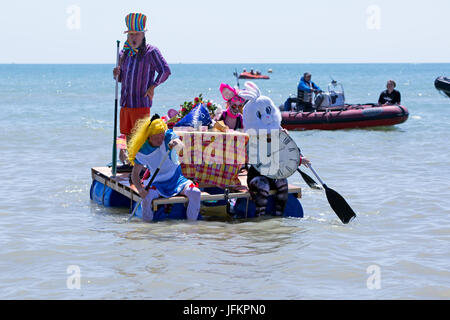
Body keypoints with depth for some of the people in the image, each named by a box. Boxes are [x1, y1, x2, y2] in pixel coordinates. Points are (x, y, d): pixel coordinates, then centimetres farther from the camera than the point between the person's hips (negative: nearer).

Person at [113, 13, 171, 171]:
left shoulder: (151, 51, -5)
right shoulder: (124, 53, 14)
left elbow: (165, 71, -11)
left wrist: (153, 86, -15)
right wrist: (117, 74, 0)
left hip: (141, 103, -7)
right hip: (125, 102, 7)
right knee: (128, 134, 12)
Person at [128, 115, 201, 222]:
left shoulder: (169, 135, -10)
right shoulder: (143, 151, -11)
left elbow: (180, 145, -30)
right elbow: (135, 174, -7)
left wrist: (177, 143, -55)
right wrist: (140, 188, -27)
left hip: (176, 178, 1)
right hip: (158, 184, -1)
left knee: (195, 193, -26)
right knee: (146, 196, -32)